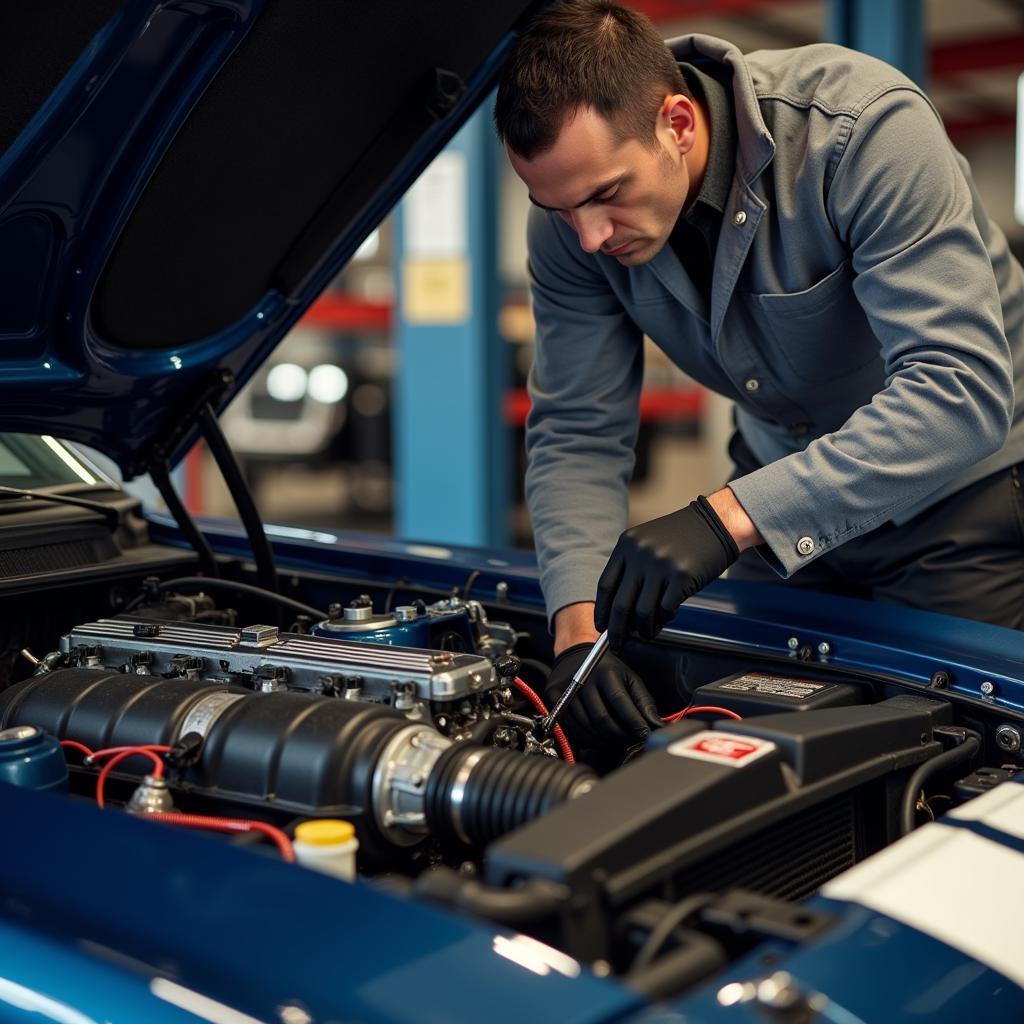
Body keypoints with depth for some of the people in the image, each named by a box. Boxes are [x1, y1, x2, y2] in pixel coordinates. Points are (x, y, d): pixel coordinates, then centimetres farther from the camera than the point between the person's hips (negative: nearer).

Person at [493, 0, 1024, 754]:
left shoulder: (863, 127, -32)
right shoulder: (573, 214, -15)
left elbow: (962, 390, -39)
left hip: (956, 493, -4)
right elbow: (576, 433, -11)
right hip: (786, 486, 5)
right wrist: (579, 630, -28)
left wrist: (726, 519, -47)